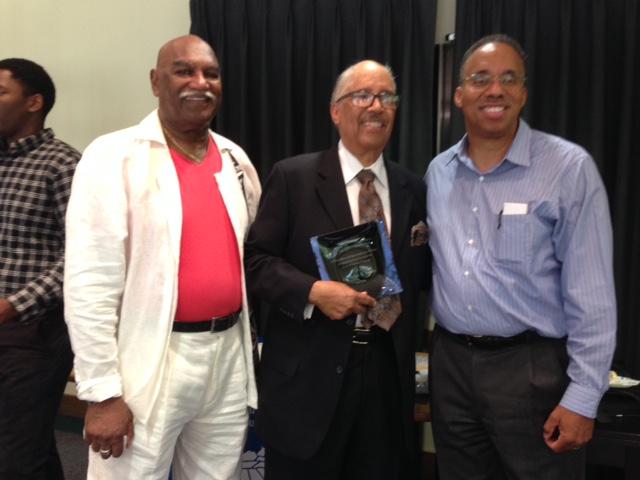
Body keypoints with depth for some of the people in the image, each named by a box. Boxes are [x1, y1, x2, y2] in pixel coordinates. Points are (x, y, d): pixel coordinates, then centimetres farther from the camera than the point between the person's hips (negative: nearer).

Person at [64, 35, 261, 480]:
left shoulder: (236, 159, 8)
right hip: (150, 364, -5)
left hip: (229, 355, 6)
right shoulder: (113, 157, -9)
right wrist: (102, 392, -13)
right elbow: (90, 283, -13)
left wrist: (250, 344, 14)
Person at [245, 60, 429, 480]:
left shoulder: (412, 188, 8)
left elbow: (420, 275, 14)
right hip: (309, 374, -3)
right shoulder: (293, 177, -4)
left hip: (387, 371, 4)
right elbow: (257, 260, -7)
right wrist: (313, 291, -20)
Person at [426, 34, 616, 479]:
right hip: (450, 362, 5)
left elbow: (591, 295, -12)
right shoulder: (438, 171, 5)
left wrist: (582, 397, -13)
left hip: (532, 367, -4)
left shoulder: (569, 168, -10)